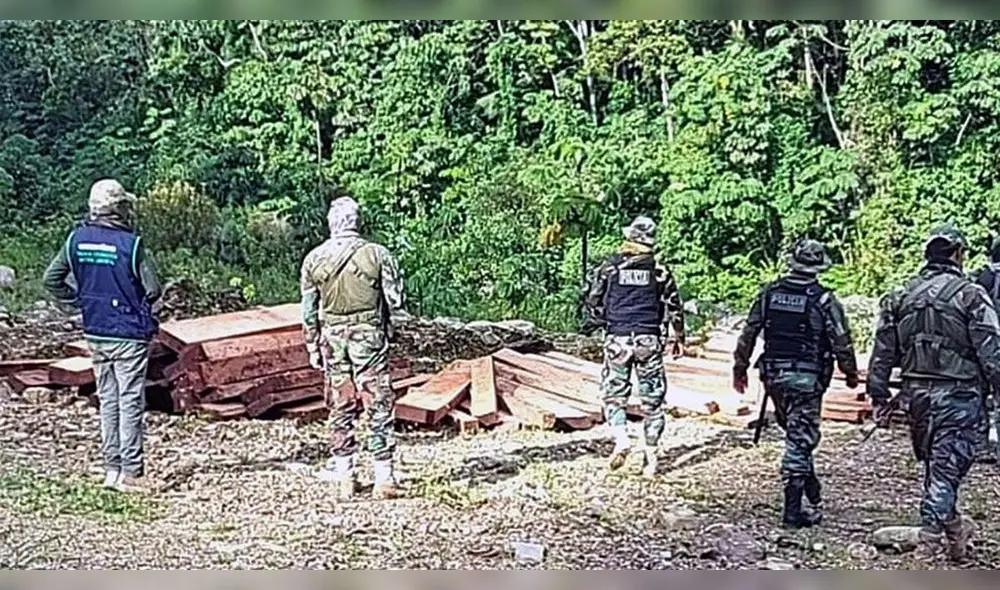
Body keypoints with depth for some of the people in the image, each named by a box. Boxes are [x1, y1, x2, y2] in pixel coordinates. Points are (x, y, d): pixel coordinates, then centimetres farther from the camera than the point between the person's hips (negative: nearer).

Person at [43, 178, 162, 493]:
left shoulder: (77, 238, 1)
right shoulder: (130, 243, -16)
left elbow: (51, 279, 5)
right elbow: (153, 290, -15)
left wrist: (79, 301, 13)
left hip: (95, 332, 6)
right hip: (129, 333, -6)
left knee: (108, 401, 15)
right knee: (130, 402, 2)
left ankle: (112, 469, 21)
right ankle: (130, 473, 6)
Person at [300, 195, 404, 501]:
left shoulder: (314, 259, 2)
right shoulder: (377, 254, -7)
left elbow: (309, 310, 6)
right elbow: (395, 299, -5)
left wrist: (313, 347, 14)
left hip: (332, 337, 3)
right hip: (369, 335, -3)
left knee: (341, 407, 11)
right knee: (379, 405, 2)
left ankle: (343, 476, 16)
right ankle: (383, 478, 2)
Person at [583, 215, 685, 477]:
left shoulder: (609, 267, 0)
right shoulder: (659, 271, 1)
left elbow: (593, 303, 4)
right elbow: (674, 307, 5)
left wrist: (599, 324, 22)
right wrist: (679, 338, 16)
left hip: (617, 338, 0)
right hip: (650, 339, 1)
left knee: (614, 393, 9)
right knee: (652, 398, 8)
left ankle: (621, 440, -12)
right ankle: (650, 454, 10)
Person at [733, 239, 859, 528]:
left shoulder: (769, 293, 2)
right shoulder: (824, 300, -9)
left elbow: (748, 334, 5)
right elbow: (841, 342, -6)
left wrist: (740, 368, 14)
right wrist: (851, 373, 10)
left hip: (773, 376, 4)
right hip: (806, 378, -4)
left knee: (794, 433, 21)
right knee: (800, 440, -1)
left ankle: (812, 490, 30)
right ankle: (793, 509, 0)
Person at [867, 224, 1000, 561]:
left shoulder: (901, 297, 7)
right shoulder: (970, 295, -9)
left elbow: (882, 351, 8)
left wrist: (879, 396, 12)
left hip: (916, 392, 6)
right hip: (957, 394, -5)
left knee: (934, 463, 19)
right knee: (947, 467, 0)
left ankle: (951, 526, 32)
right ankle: (930, 535, 1)